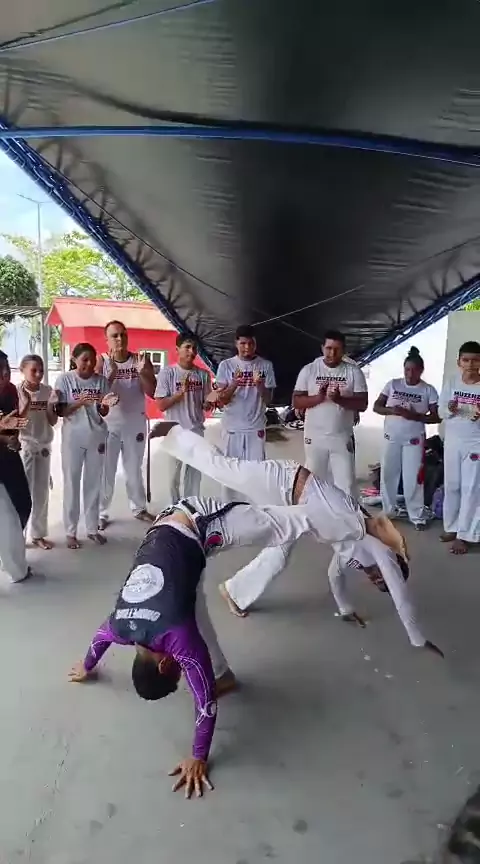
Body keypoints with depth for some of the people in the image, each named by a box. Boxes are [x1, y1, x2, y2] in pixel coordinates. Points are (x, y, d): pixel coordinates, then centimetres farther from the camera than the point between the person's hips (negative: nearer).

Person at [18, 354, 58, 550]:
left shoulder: (47, 391, -2)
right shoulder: (16, 391, -11)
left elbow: (53, 422, 1)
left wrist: (50, 407, -17)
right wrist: (25, 405, -26)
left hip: (43, 445, 4)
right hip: (23, 445, -4)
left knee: (42, 491, 10)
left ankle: (38, 534, 22)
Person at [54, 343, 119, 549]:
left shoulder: (101, 380, 0)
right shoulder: (64, 379, -6)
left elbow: (103, 413, 1)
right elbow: (59, 411, -7)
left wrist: (105, 404, -22)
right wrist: (79, 402, -24)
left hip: (96, 437, 3)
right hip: (73, 438, -2)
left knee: (94, 483, 9)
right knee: (72, 484, 3)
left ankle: (92, 528, 21)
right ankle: (70, 532, 13)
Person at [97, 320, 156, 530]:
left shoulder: (141, 359, 0)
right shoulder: (101, 361, -5)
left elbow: (152, 392, -4)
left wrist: (142, 373, -20)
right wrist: (112, 374, -27)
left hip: (135, 422, 2)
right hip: (109, 423, -2)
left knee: (134, 469, 15)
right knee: (106, 470, 2)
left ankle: (139, 508, 27)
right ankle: (101, 513, 12)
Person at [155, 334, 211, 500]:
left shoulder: (203, 374, 3)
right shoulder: (167, 372, -8)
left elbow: (205, 405, 8)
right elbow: (161, 405, -11)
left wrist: (210, 402, -15)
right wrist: (181, 392, -22)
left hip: (197, 430, 4)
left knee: (195, 472, 12)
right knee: (174, 472, 7)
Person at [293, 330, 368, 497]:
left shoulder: (353, 371, -1)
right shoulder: (309, 370, -1)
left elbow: (362, 404, -6)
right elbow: (296, 402, -3)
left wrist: (339, 399, -22)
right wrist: (318, 397, -20)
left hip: (342, 437, 0)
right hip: (314, 437, 0)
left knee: (346, 485, 2)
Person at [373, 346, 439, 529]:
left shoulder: (429, 390, -3)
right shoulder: (392, 384, 1)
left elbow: (436, 417, -6)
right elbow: (376, 407, 2)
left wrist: (415, 416, -21)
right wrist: (391, 410, -18)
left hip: (414, 439, -2)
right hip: (391, 437, 2)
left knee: (413, 478, -1)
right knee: (388, 475, 8)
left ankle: (417, 516, 12)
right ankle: (388, 511, 24)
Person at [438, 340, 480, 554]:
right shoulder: (451, 383, 1)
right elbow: (441, 412, 4)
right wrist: (450, 410, -17)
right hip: (452, 442, 4)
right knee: (451, 486, 10)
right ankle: (451, 527, 24)